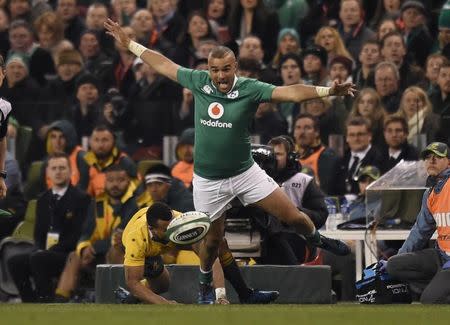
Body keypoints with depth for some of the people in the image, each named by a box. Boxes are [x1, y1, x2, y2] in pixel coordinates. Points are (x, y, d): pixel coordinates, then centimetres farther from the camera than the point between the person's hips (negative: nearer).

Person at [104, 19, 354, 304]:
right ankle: (205, 283, 41)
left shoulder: (249, 89, -16)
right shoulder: (199, 82, -8)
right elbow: (163, 64, 4)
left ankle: (317, 239, 32)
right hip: (208, 181, 1)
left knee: (292, 215, -2)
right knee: (213, 239, 12)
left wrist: (328, 91, -41)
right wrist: (128, 43, 10)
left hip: (246, 173, -1)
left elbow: (291, 92, -27)